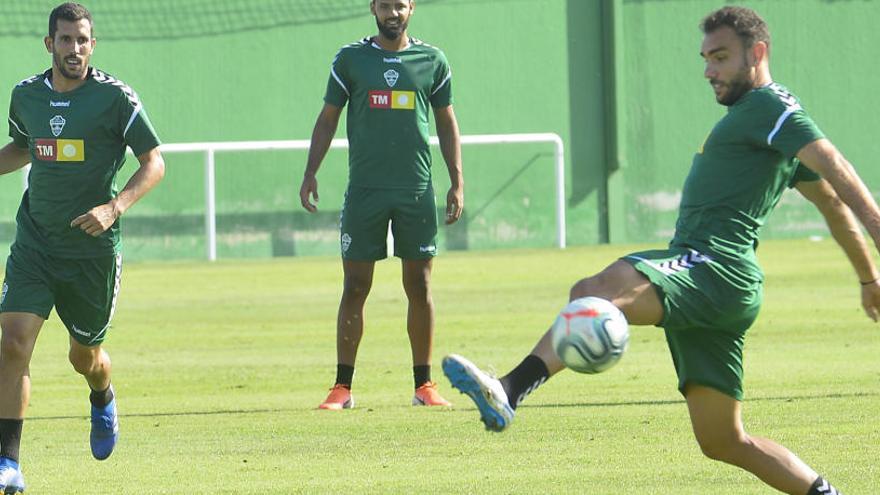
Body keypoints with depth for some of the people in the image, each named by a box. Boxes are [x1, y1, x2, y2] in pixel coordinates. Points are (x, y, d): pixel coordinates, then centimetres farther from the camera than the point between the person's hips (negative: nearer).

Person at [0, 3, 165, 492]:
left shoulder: (116, 97, -10)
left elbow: (154, 163, -8)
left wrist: (114, 207, -22)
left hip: (93, 247, -2)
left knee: (85, 356, 12)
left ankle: (104, 400, 51)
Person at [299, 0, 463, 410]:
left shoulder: (432, 61, 7)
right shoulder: (350, 59, 5)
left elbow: (447, 125, 12)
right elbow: (328, 119, 8)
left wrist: (457, 183, 6)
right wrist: (310, 174, -1)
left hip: (417, 191, 1)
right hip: (364, 191, -1)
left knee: (420, 287, 2)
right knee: (354, 287, -2)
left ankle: (424, 385, 9)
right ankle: (342, 388, 1)